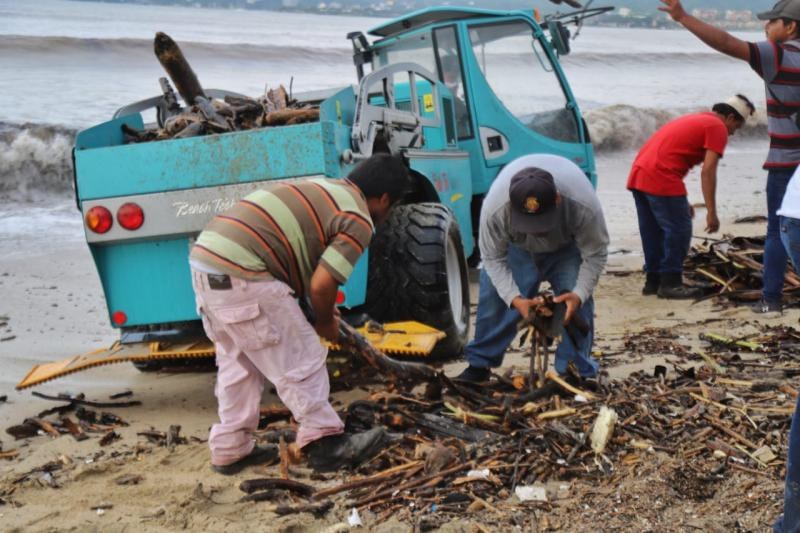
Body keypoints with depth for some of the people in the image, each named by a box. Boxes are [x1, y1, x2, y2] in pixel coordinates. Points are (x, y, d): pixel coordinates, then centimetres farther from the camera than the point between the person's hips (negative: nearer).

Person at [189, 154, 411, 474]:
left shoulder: (323, 188, 23)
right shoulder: (359, 222, -4)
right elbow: (321, 285, -11)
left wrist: (322, 308, 28)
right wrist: (326, 323, 9)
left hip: (204, 257, 10)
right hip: (240, 276, -9)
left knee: (237, 362, 21)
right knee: (299, 359, 3)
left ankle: (230, 450, 27)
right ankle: (324, 442, 10)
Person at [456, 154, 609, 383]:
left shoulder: (583, 205, -44)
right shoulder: (494, 208, -42)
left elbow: (594, 254, -27)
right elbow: (493, 258, -25)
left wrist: (579, 294, -40)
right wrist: (515, 299, -37)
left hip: (567, 248, -1)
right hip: (516, 248, 1)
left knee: (577, 302, -14)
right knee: (493, 297, -5)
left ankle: (577, 372, -2)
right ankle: (480, 365, 12)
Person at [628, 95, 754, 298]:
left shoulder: (693, 120, 28)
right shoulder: (718, 127, 0)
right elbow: (708, 171, -9)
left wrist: (682, 203, 33)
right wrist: (711, 212, -8)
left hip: (638, 174, 9)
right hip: (661, 178, -9)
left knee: (652, 232, 16)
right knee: (679, 230, -2)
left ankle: (653, 280, 22)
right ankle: (670, 283, 1)